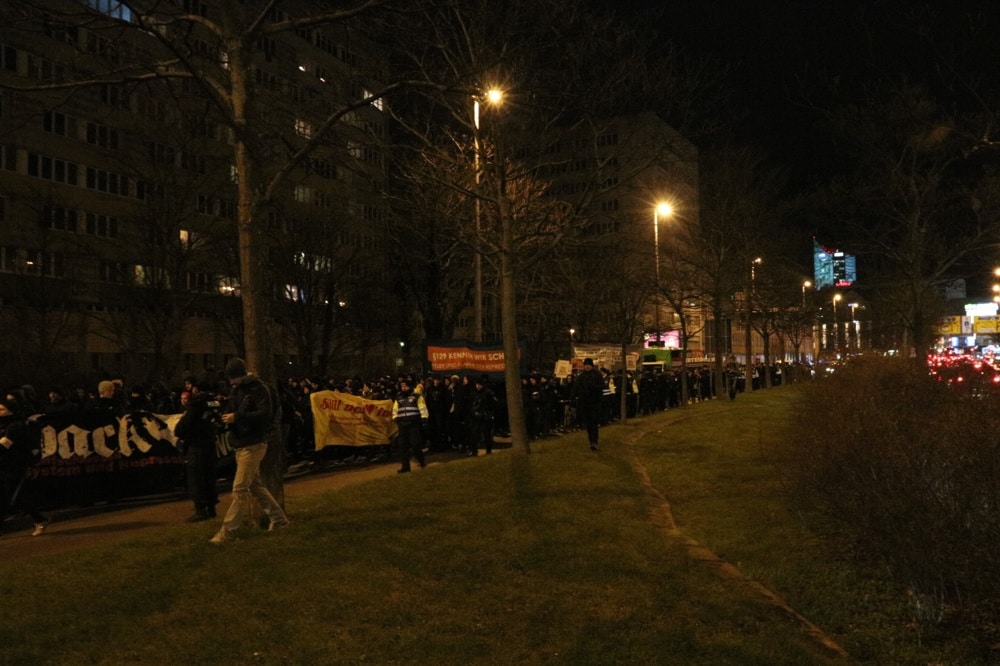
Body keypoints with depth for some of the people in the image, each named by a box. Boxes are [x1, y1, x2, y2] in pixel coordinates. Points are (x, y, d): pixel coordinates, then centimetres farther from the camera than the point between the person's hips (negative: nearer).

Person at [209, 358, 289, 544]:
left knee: (240, 488, -8)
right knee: (255, 485, 15)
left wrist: (237, 417, -25)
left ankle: (227, 530, -5)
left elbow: (265, 414, -21)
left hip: (253, 444, -9)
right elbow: (231, 411, 18)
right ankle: (278, 518, 25)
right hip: (240, 444, 9)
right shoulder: (235, 390, 14)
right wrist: (225, 416, -5)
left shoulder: (258, 389, -12)